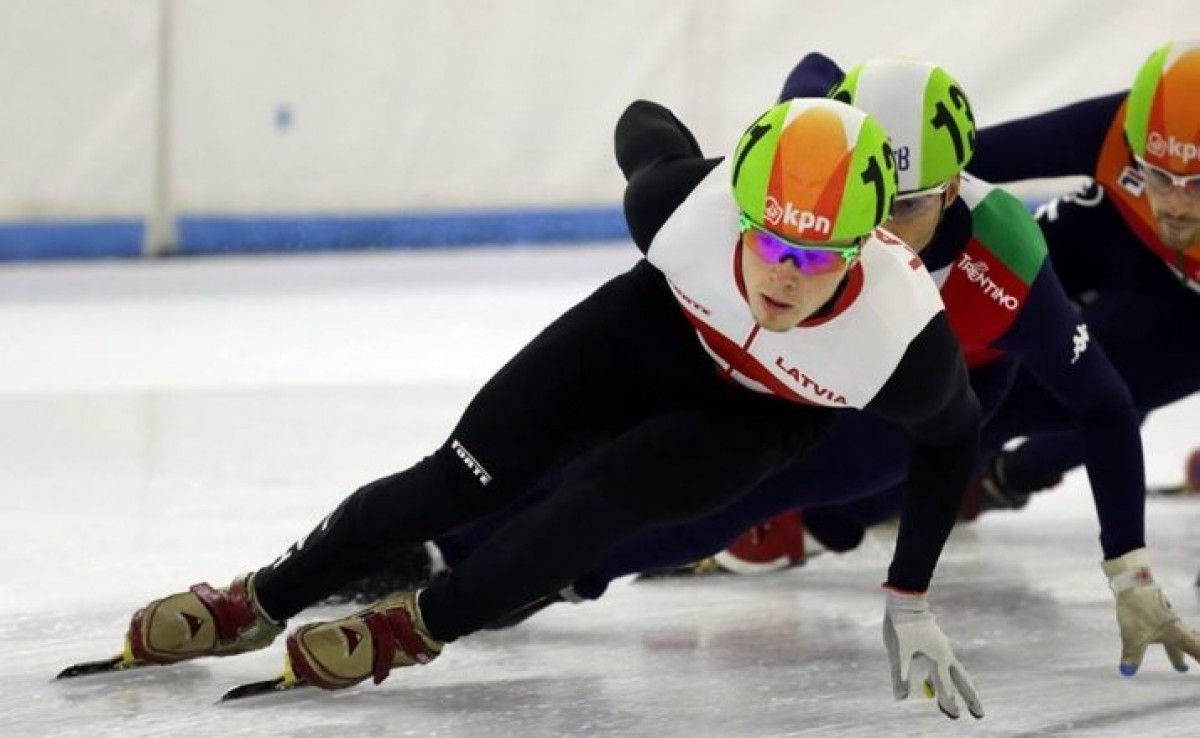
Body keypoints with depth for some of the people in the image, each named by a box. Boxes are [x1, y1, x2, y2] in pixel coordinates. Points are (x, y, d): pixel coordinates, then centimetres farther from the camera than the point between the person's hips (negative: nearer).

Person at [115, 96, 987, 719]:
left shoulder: (907, 338, -40)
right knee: (463, 479, -3)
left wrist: (911, 605, -12)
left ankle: (418, 627, -3)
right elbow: (645, 124, -12)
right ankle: (259, 605, 13)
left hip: (758, 415, -1)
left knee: (602, 497, -24)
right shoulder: (691, 204, -38)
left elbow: (954, 435, -15)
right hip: (660, 323, 1)